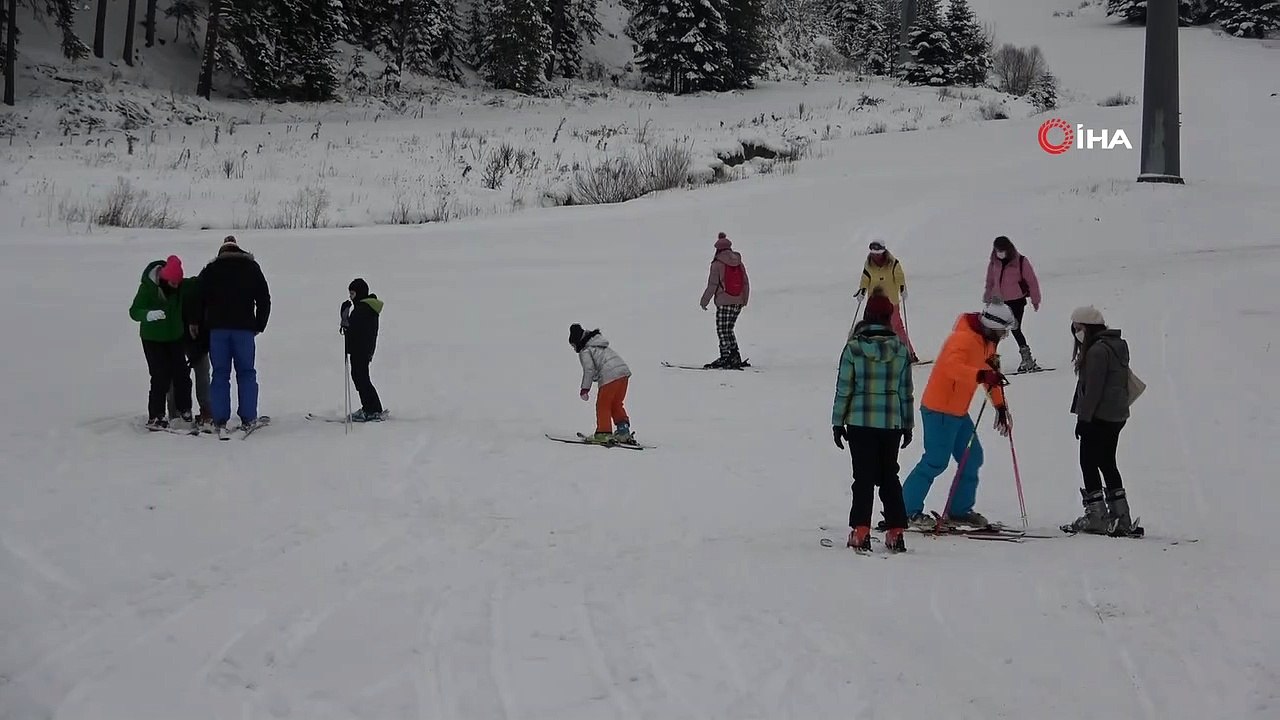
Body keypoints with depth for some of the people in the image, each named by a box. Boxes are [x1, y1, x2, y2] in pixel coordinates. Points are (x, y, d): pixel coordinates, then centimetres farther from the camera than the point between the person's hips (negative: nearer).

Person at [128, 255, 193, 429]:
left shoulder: (180, 286, -6)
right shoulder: (148, 287, -19)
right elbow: (134, 311, -21)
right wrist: (148, 314, -40)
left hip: (174, 337, 5)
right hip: (153, 338, -5)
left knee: (181, 374, 4)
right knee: (161, 377, -10)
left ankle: (184, 408, 23)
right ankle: (155, 416, -2)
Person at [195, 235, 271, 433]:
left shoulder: (210, 270, 8)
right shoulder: (251, 267, 9)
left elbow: (199, 299, 4)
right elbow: (264, 298, 8)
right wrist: (259, 325, 15)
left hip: (217, 328, 1)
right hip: (244, 327, -1)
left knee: (220, 374, 3)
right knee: (246, 372, 5)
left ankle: (219, 420, -2)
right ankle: (248, 418, -1)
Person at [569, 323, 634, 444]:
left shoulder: (585, 351, 1)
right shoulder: (601, 346, 27)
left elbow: (589, 370, -8)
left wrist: (585, 389, -5)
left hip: (610, 376, -8)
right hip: (624, 371, 8)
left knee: (603, 405, 3)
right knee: (616, 405, 18)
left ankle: (604, 433, 1)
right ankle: (624, 431, 12)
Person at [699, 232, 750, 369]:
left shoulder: (717, 264, -9)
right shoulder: (739, 263, 9)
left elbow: (712, 285, -10)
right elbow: (746, 283, 13)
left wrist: (704, 301, 0)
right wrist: (744, 300, 24)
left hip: (724, 302, -6)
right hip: (738, 303, 6)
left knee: (722, 331, 0)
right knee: (728, 330, 16)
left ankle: (726, 357, -5)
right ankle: (735, 357, 13)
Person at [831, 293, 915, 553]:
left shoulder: (853, 348, -7)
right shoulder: (901, 349, -1)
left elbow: (843, 389, -4)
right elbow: (906, 391, 4)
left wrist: (838, 423, 4)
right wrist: (908, 425, 13)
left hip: (860, 422, -2)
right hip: (892, 423, 2)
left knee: (863, 476, 3)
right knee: (889, 476, 12)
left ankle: (860, 532, -3)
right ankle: (895, 533, 9)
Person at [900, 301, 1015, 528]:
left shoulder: (986, 342, 10)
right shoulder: (963, 339, -21)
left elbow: (991, 374, 23)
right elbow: (952, 366, -39)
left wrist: (1000, 406, 24)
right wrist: (981, 375, -53)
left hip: (958, 411, 10)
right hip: (940, 409, -10)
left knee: (972, 458, 10)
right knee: (936, 461, -9)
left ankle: (959, 510, 19)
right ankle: (907, 510, -2)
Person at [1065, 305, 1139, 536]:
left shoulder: (1097, 350, -16)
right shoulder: (1116, 346, 15)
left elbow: (1093, 389, -20)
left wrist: (1083, 417, -15)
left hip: (1099, 417, -10)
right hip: (1117, 416, 10)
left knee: (1088, 463, -3)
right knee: (1107, 463, 15)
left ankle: (1096, 516, -5)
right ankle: (1121, 517, 15)